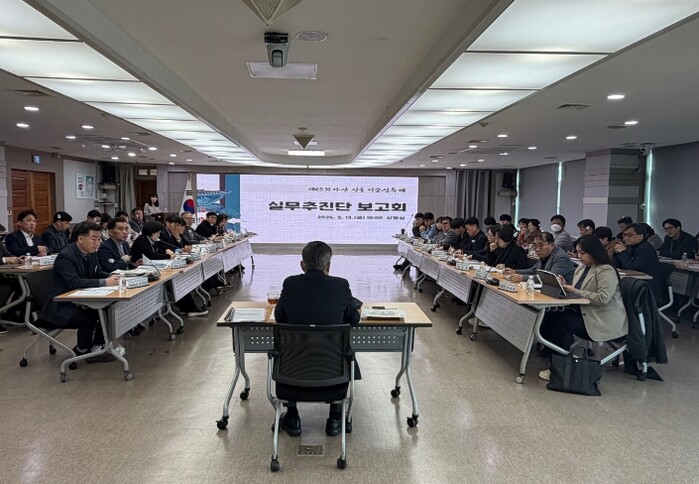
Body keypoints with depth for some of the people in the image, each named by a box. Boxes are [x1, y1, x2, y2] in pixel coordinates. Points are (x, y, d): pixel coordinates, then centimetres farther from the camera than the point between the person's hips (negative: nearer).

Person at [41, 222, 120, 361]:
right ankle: (82, 350, 0)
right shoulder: (65, 256, -23)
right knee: (88, 318, -29)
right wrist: (104, 282, -37)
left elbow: (98, 273, 10)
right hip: (61, 305, -8)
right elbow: (74, 282, -33)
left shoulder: (91, 252, 3)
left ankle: (96, 348, 0)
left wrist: (111, 277, -13)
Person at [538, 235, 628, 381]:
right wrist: (565, 286, -4)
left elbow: (603, 298, -24)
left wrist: (576, 291, -21)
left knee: (564, 322, -26)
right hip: (585, 312, 8)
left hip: (604, 320, -8)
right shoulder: (582, 268, 14)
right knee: (551, 316, -16)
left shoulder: (606, 271, -13)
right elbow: (575, 291, 18)